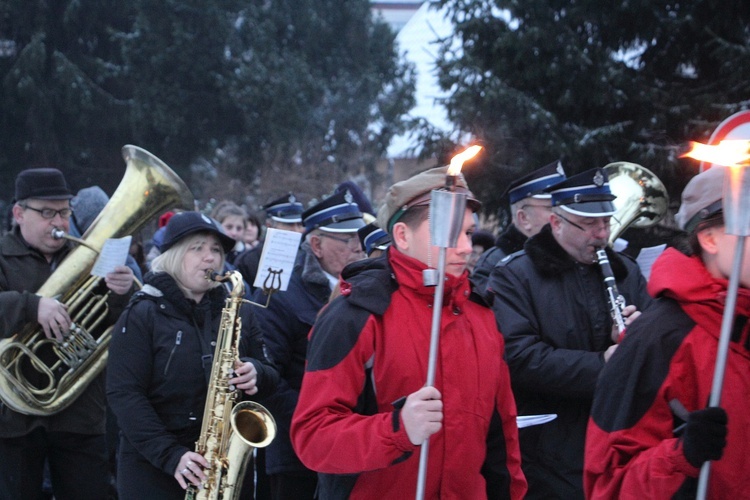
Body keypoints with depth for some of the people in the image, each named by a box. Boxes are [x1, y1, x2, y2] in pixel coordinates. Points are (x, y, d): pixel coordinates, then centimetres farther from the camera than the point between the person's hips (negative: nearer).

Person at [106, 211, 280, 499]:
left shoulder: (237, 313, 9)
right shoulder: (142, 316, -4)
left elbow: (270, 376, 13)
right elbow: (123, 393, -12)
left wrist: (255, 373, -12)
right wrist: (170, 455, -21)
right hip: (152, 466, -4)